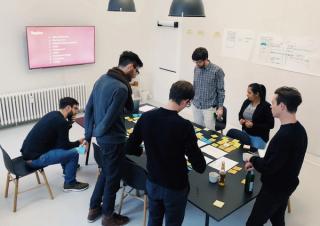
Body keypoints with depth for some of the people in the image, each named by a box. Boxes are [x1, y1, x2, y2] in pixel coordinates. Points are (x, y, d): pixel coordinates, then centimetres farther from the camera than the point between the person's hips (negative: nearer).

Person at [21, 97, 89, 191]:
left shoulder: (53, 115, 9)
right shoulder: (61, 122, -18)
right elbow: (65, 145, -10)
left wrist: (69, 123, 6)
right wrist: (78, 142, 8)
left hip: (28, 152, 10)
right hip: (35, 158, -10)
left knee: (62, 147, 24)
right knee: (73, 153, -10)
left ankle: (67, 168, 42)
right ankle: (70, 184, 7)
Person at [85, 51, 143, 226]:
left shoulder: (102, 79, 4)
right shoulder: (121, 88, -24)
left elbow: (89, 108, 7)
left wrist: (88, 134, 12)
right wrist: (97, 132, -2)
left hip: (102, 137, 8)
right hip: (113, 139, -8)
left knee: (105, 172, 26)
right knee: (112, 177, 11)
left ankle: (94, 209, 40)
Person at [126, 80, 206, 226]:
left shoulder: (146, 117, -11)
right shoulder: (184, 126, -26)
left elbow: (130, 148, -1)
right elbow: (200, 167, -22)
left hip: (152, 183, 5)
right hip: (175, 187, -4)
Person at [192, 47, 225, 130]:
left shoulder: (217, 70, -12)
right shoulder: (196, 69, 2)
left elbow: (221, 91, -8)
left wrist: (220, 108, -8)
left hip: (209, 107, -4)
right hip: (196, 106, 5)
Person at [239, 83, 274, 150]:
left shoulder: (266, 106, -17)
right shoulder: (246, 102, -1)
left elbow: (270, 125, -16)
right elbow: (240, 114, 16)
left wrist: (253, 125, -23)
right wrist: (241, 120, -7)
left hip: (258, 137, -5)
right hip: (245, 133, 5)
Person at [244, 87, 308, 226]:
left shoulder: (284, 135, -33)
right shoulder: (298, 129, -1)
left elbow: (269, 168, -28)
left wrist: (253, 160, -11)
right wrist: (258, 163, 2)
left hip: (274, 189, -9)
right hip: (286, 185, 9)